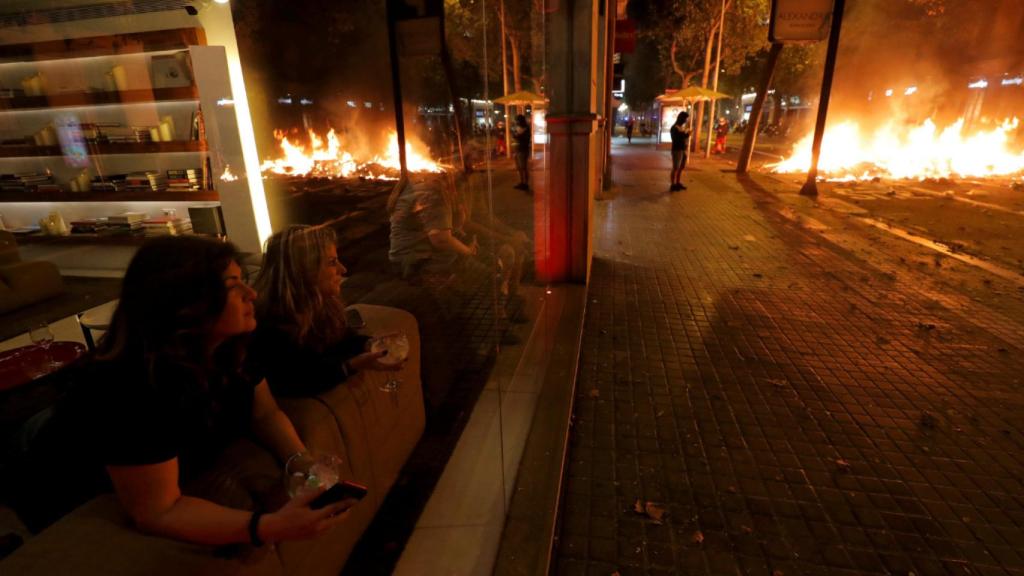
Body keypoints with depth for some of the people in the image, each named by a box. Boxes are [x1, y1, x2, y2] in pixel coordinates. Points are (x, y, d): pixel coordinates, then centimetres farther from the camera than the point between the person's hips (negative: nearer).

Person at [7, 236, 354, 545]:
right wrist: (271, 526, -41)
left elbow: (266, 413, -6)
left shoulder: (230, 345, -15)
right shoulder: (132, 387, -35)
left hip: (177, 486, 6)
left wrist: (301, 462, -24)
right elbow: (157, 512, -32)